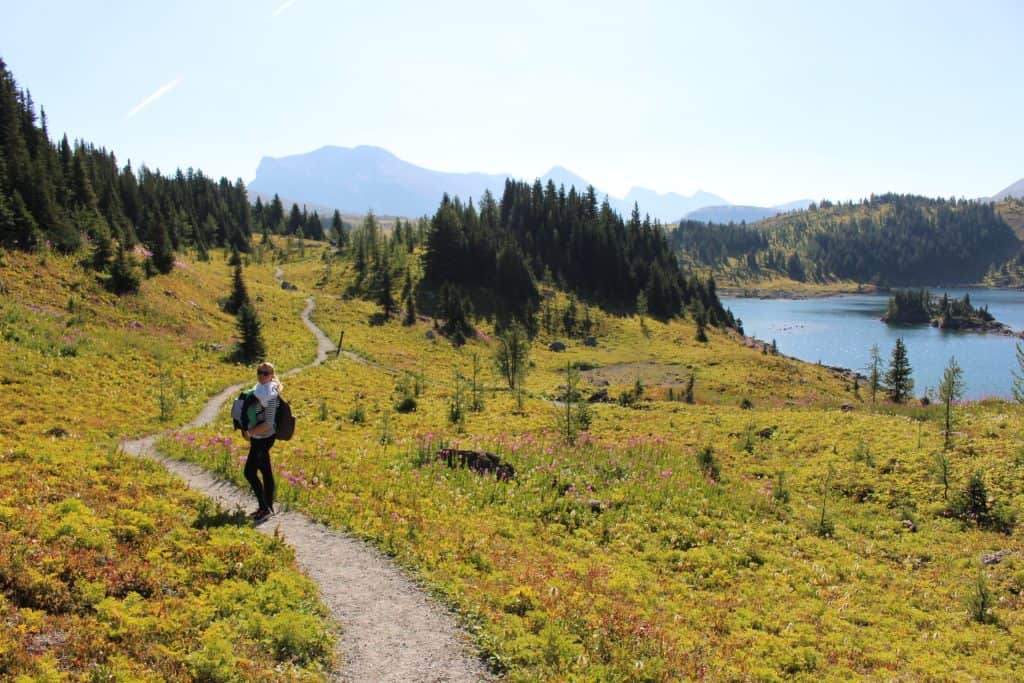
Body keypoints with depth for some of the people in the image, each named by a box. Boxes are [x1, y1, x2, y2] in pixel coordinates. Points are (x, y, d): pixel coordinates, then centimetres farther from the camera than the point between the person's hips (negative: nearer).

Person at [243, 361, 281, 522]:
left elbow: (268, 424, -23)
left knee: (250, 472, -6)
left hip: (263, 439, -9)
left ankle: (265, 508, 1)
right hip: (259, 438, 9)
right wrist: (248, 430, 5)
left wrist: (249, 432, -18)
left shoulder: (270, 395, -19)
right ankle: (268, 507, 23)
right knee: (265, 472, 14)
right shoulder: (259, 389, 8)